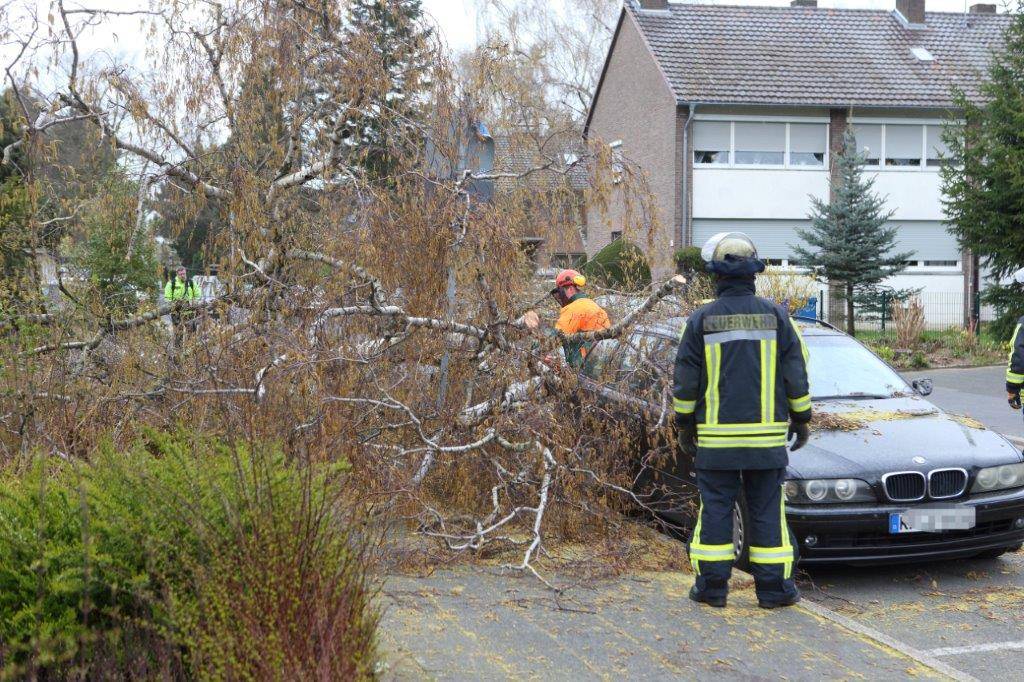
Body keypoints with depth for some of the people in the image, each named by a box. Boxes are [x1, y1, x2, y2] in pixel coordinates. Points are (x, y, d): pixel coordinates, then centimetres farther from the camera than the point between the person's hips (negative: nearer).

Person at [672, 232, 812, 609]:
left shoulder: (701, 320, -3)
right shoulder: (776, 316, 0)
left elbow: (685, 382, 1)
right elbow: (796, 376, 3)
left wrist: (684, 426, 10)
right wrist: (801, 419, 13)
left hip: (716, 437, 0)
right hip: (767, 436, 1)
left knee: (716, 508, 7)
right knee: (766, 511, 6)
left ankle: (712, 585, 11)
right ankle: (773, 588, 10)